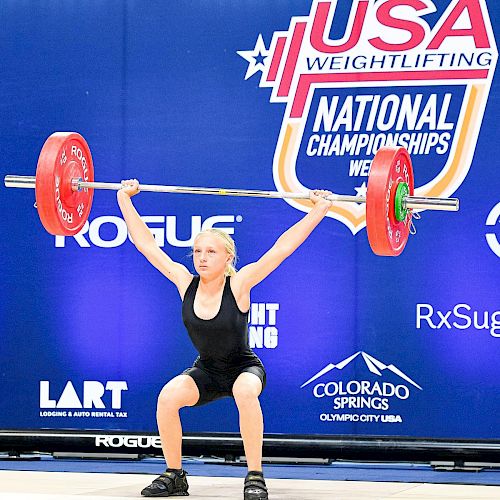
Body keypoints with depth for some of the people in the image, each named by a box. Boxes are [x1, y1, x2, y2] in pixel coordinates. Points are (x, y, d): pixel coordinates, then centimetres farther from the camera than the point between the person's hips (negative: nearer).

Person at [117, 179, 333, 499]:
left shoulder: (238, 286, -21)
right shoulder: (185, 283, -12)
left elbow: (283, 247, -24)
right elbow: (146, 244, -8)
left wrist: (320, 209, -28)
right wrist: (124, 199, -4)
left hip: (245, 368, -3)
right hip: (206, 371, 3)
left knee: (245, 392, -38)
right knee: (168, 397, -26)